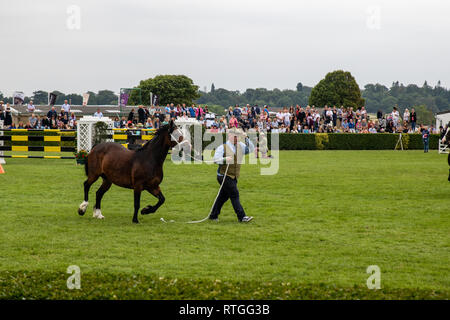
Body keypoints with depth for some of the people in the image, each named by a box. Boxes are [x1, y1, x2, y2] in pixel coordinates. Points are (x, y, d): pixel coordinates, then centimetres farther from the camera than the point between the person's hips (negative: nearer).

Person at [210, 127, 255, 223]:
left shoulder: (240, 146, 10)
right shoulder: (222, 147, -6)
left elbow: (251, 149, 1)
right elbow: (215, 159, -10)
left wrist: (246, 138, -10)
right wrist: (225, 160, -27)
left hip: (234, 177, 6)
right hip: (224, 176, -6)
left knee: (223, 196, 12)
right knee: (234, 195, -10)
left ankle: (213, 215, 22)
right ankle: (241, 217, -10)